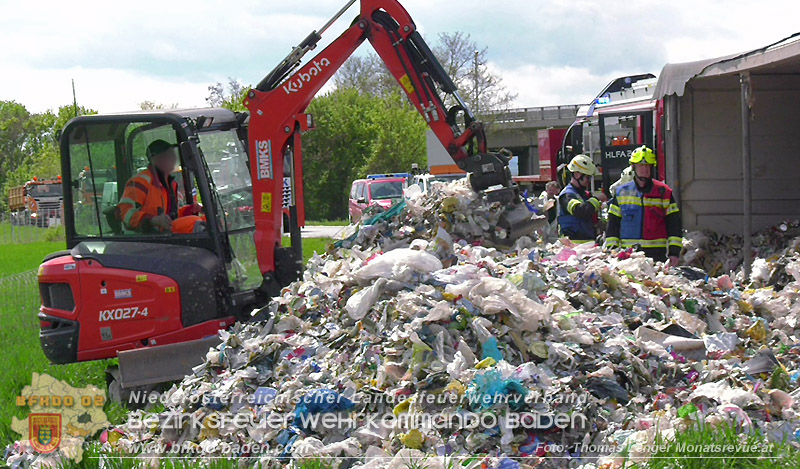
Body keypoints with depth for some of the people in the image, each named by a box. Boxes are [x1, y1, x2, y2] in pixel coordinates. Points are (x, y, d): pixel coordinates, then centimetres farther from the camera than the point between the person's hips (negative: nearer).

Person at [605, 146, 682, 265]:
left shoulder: (664, 192, 8)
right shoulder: (621, 192, 12)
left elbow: (674, 224, 6)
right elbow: (613, 224, 14)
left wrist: (674, 251, -2)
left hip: (656, 253, -1)